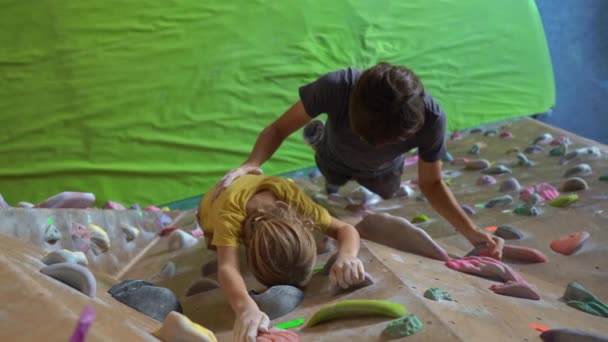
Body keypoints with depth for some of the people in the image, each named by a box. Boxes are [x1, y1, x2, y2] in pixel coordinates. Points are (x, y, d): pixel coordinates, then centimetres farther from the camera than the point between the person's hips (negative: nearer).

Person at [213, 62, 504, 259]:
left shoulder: (431, 118, -44)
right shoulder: (335, 87, -48)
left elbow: (431, 183, -26)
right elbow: (279, 129, -34)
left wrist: (472, 231, -39)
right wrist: (250, 164, -54)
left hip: (382, 172, 1)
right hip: (335, 160, -1)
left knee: (386, 195, 34)